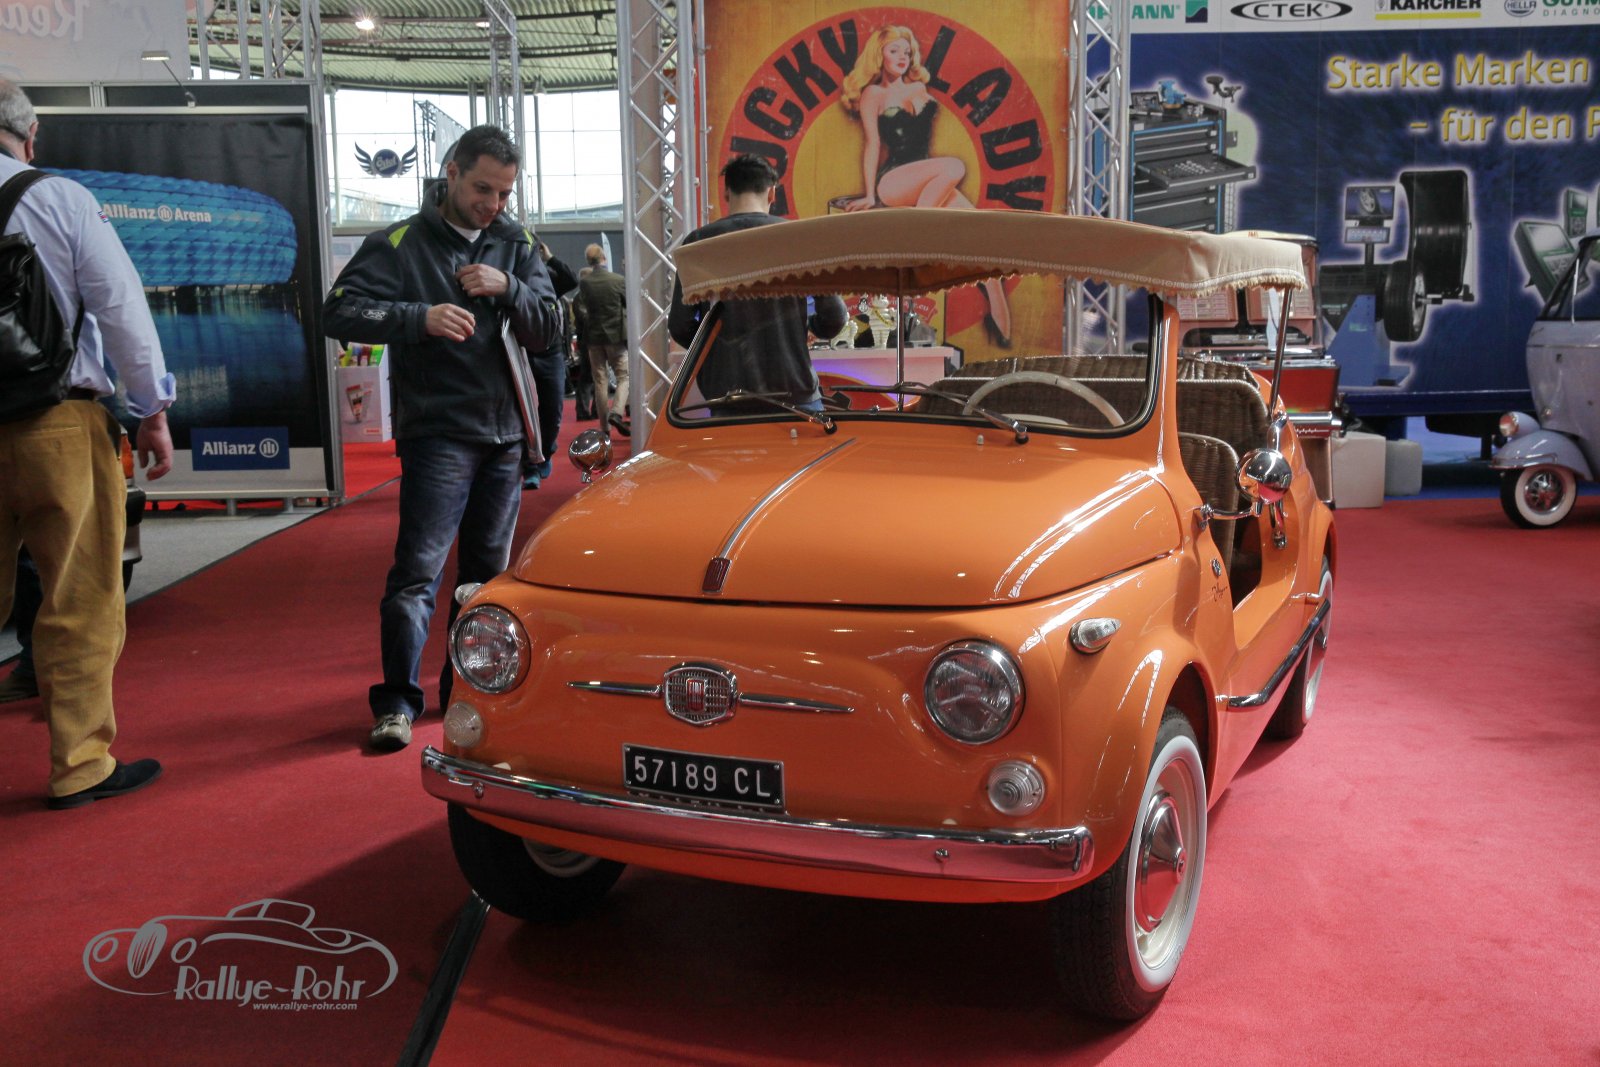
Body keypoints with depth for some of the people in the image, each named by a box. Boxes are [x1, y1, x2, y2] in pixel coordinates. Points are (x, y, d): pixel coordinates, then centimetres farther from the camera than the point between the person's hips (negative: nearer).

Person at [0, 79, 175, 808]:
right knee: (80, 604, 5)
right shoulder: (62, 200, -5)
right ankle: (79, 766, 11)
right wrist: (153, 410, 1)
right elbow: (123, 308, -7)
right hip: (61, 426, -3)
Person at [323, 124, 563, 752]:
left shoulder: (516, 246, 10)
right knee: (418, 569, -11)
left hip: (505, 435, 5)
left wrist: (508, 289, -13)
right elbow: (339, 312, -13)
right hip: (437, 434, -5)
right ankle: (397, 701, -4)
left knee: (488, 569, 12)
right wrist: (420, 317, -27)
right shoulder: (400, 244, -2)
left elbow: (548, 333, 5)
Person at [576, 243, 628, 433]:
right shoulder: (617, 279, -10)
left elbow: (582, 308, 4)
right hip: (616, 334, -2)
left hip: (593, 336, 2)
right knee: (624, 376, 4)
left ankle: (605, 426, 9)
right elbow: (629, 303, 1)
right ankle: (617, 412, -19)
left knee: (600, 381, 7)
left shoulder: (584, 283, -5)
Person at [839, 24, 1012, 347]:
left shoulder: (919, 87, 22)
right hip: (892, 181, -5)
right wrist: (869, 195, -8)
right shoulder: (874, 93, 7)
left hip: (927, 182, 5)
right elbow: (872, 142, -2)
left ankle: (999, 314, -17)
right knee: (954, 166, -34)